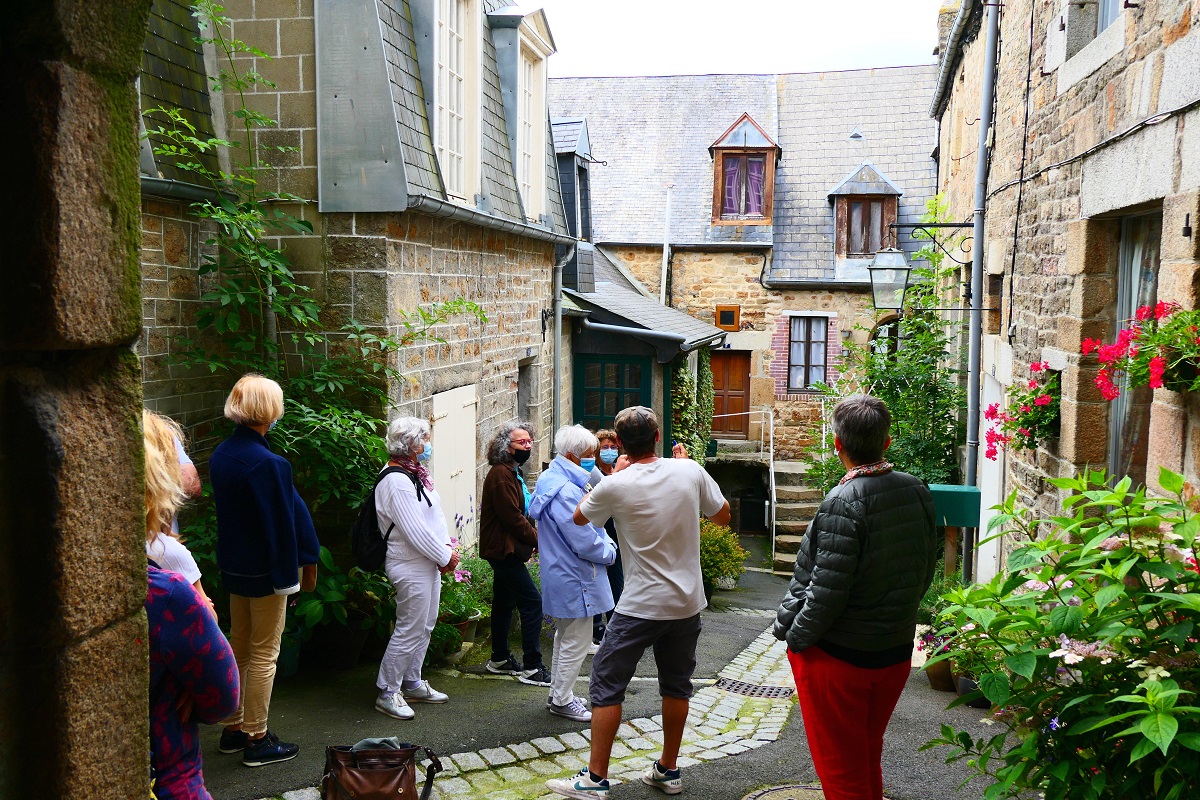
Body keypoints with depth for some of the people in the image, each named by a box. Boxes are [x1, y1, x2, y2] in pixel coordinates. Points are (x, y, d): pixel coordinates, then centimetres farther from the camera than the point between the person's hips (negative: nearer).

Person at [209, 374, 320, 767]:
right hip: (265, 569, -8)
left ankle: (233, 728, 32)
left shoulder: (221, 454, 1)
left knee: (239, 647, 20)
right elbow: (285, 522, -20)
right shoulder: (269, 464, -24)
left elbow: (225, 509, 9)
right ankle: (257, 740, 15)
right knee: (264, 654, 4)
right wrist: (305, 562, -9)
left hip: (233, 565, 8)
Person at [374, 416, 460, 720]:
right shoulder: (396, 481, -21)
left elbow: (436, 514, 13)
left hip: (429, 564, 10)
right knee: (410, 631, -3)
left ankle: (413, 684, 31)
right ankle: (387, 693, 9)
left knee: (424, 627, 18)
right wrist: (446, 556, -14)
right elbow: (415, 531, -23)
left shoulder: (416, 475, 10)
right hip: (410, 567, -10)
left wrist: (445, 547, -2)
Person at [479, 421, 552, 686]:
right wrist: (537, 540, -12)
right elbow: (512, 517, -22)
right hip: (504, 550, -11)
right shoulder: (501, 475, -18)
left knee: (504, 602, 17)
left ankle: (500, 659, 28)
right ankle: (532, 667, -7)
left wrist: (532, 538, 8)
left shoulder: (511, 472, 16)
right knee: (532, 602, -10)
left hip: (503, 550, 11)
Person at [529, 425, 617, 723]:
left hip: (563, 576, 11)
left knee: (566, 637, 22)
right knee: (576, 641, 3)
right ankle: (562, 700, 16)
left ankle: (558, 693, 34)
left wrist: (605, 542, 4)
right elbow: (585, 542, -25)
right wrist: (609, 551, -7)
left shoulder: (554, 481, 8)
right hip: (574, 580, -11)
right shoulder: (565, 492, -26)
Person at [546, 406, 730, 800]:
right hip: (687, 603, 5)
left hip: (640, 606, -4)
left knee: (607, 685, 6)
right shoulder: (690, 471, -7)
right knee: (676, 685, 17)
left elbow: (579, 517, 5)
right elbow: (723, 515, 10)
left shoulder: (615, 486, -15)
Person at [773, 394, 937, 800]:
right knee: (868, 759, 24)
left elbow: (827, 590, -24)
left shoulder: (843, 502, -25)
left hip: (837, 656, -7)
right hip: (896, 652, 7)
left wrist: (796, 638, -9)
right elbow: (925, 569, 8)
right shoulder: (918, 491, -2)